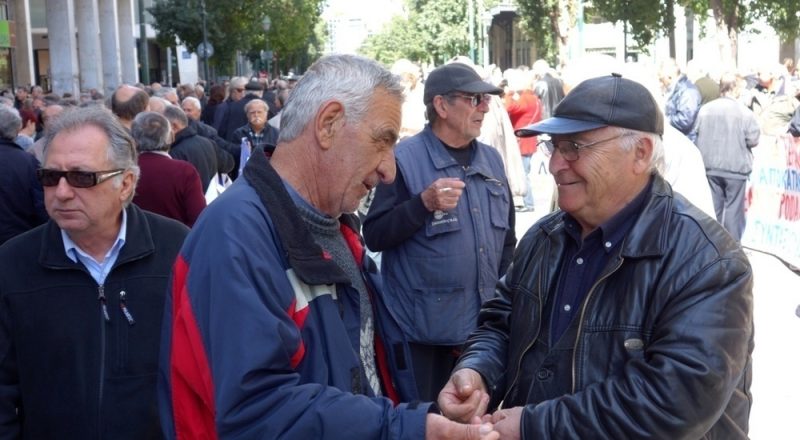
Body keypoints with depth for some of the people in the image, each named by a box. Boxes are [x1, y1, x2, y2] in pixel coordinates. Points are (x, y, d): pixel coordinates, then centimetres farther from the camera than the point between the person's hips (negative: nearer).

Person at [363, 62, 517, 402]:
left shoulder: (491, 159, 9)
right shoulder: (405, 158, -11)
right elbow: (374, 236, -14)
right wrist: (424, 203, -27)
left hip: (485, 326, 6)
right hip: (425, 331, -6)